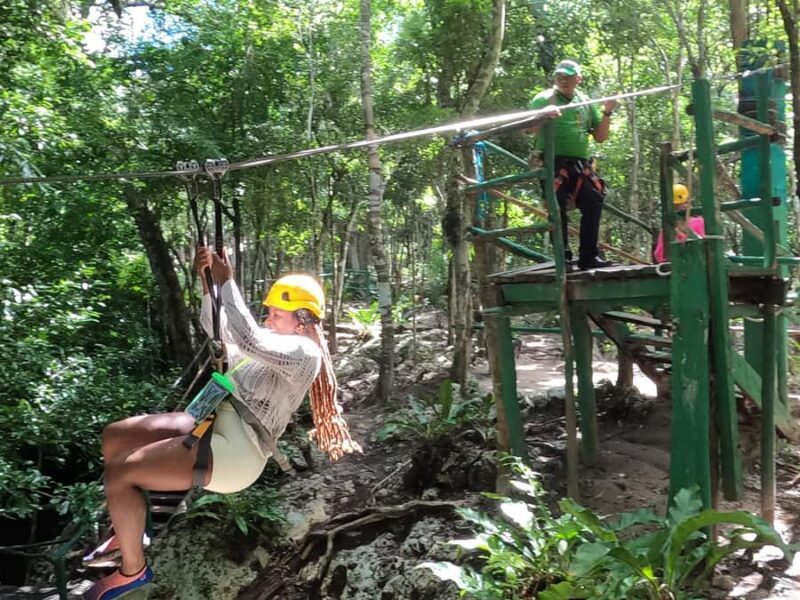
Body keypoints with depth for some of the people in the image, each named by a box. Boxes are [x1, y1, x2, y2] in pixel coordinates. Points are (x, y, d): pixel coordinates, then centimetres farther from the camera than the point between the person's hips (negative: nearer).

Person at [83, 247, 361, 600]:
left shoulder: (304, 352, -10)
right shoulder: (272, 345, 19)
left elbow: (248, 339, -27)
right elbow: (216, 328, 20)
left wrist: (226, 282, -19)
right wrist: (207, 280, 5)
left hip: (236, 449, -10)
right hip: (213, 421, 10)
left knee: (118, 474, -16)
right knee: (114, 438, 9)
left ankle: (132, 571, 6)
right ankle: (129, 531, 27)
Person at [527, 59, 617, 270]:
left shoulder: (586, 103, 18)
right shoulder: (544, 99, 5)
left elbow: (600, 137, 17)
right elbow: (529, 129, -7)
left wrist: (607, 113, 3)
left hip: (580, 164, 4)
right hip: (553, 162, -4)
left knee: (593, 201, -7)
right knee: (557, 206, -13)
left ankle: (588, 256, 0)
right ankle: (563, 256, -4)